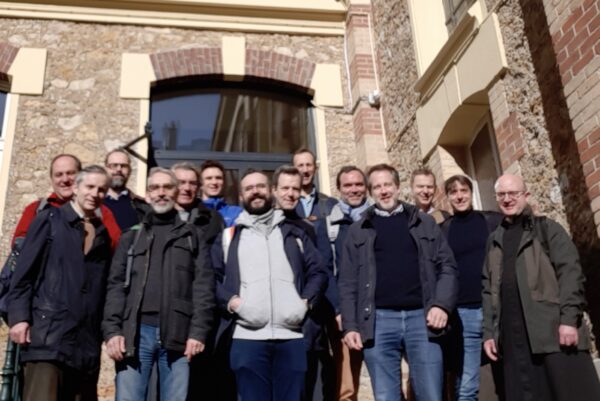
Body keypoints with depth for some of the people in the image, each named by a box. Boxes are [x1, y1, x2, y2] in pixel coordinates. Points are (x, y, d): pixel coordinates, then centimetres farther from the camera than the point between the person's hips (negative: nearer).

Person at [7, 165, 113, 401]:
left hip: (87, 340, 4)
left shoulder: (103, 234, 16)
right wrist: (19, 316, -10)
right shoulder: (50, 220, 6)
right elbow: (24, 271, 0)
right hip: (48, 333, -4)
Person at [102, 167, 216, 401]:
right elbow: (116, 286, 9)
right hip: (136, 333, 1)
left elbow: (204, 287, 4)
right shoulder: (131, 237, 17)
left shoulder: (192, 237, 14)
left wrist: (198, 331, -7)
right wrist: (112, 330, -5)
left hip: (178, 334, -1)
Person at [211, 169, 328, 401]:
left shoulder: (294, 234, 20)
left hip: (292, 336, 1)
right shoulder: (229, 237, 17)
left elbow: (318, 272, 15)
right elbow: (212, 277, 9)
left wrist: (306, 301, -2)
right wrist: (231, 301, -7)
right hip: (246, 337, -1)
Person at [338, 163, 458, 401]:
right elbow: (348, 282, 7)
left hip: (421, 317, 0)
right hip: (379, 321, 0)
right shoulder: (358, 231, 12)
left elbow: (447, 267, 9)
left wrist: (441, 304, -7)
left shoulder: (424, 223, 14)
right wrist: (350, 326, -2)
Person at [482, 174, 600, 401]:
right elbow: (489, 290, 17)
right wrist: (488, 332, 7)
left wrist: (569, 319, -15)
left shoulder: (547, 229, 8)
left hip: (554, 330, -4)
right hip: (513, 336, 4)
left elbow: (570, 272, -3)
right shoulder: (494, 241, 20)